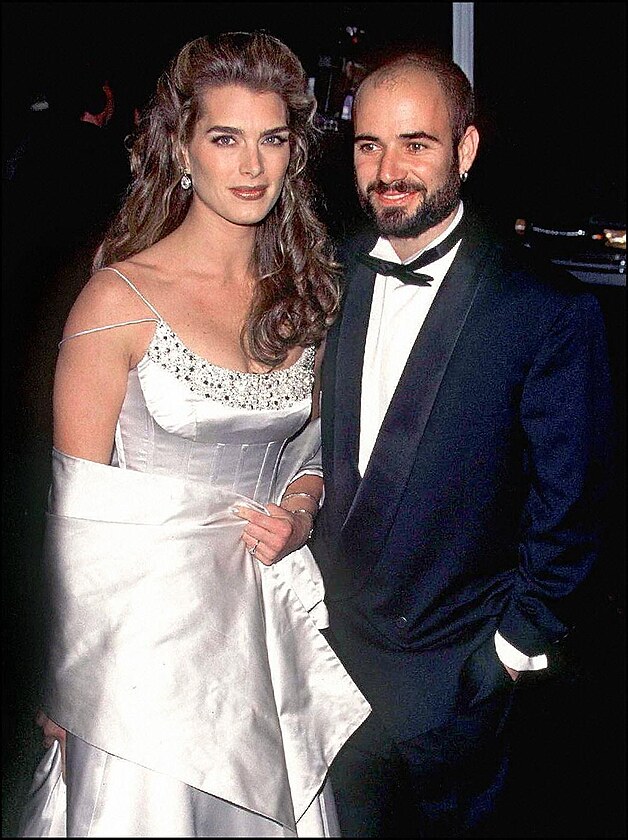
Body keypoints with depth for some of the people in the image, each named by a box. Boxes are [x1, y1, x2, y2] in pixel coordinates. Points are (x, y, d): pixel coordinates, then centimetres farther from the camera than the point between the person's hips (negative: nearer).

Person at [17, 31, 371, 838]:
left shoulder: (304, 293, 2)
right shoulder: (120, 300, -14)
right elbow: (77, 509, -10)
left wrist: (299, 508, -7)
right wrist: (65, 682, -8)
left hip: (268, 612, 5)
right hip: (147, 614, -4)